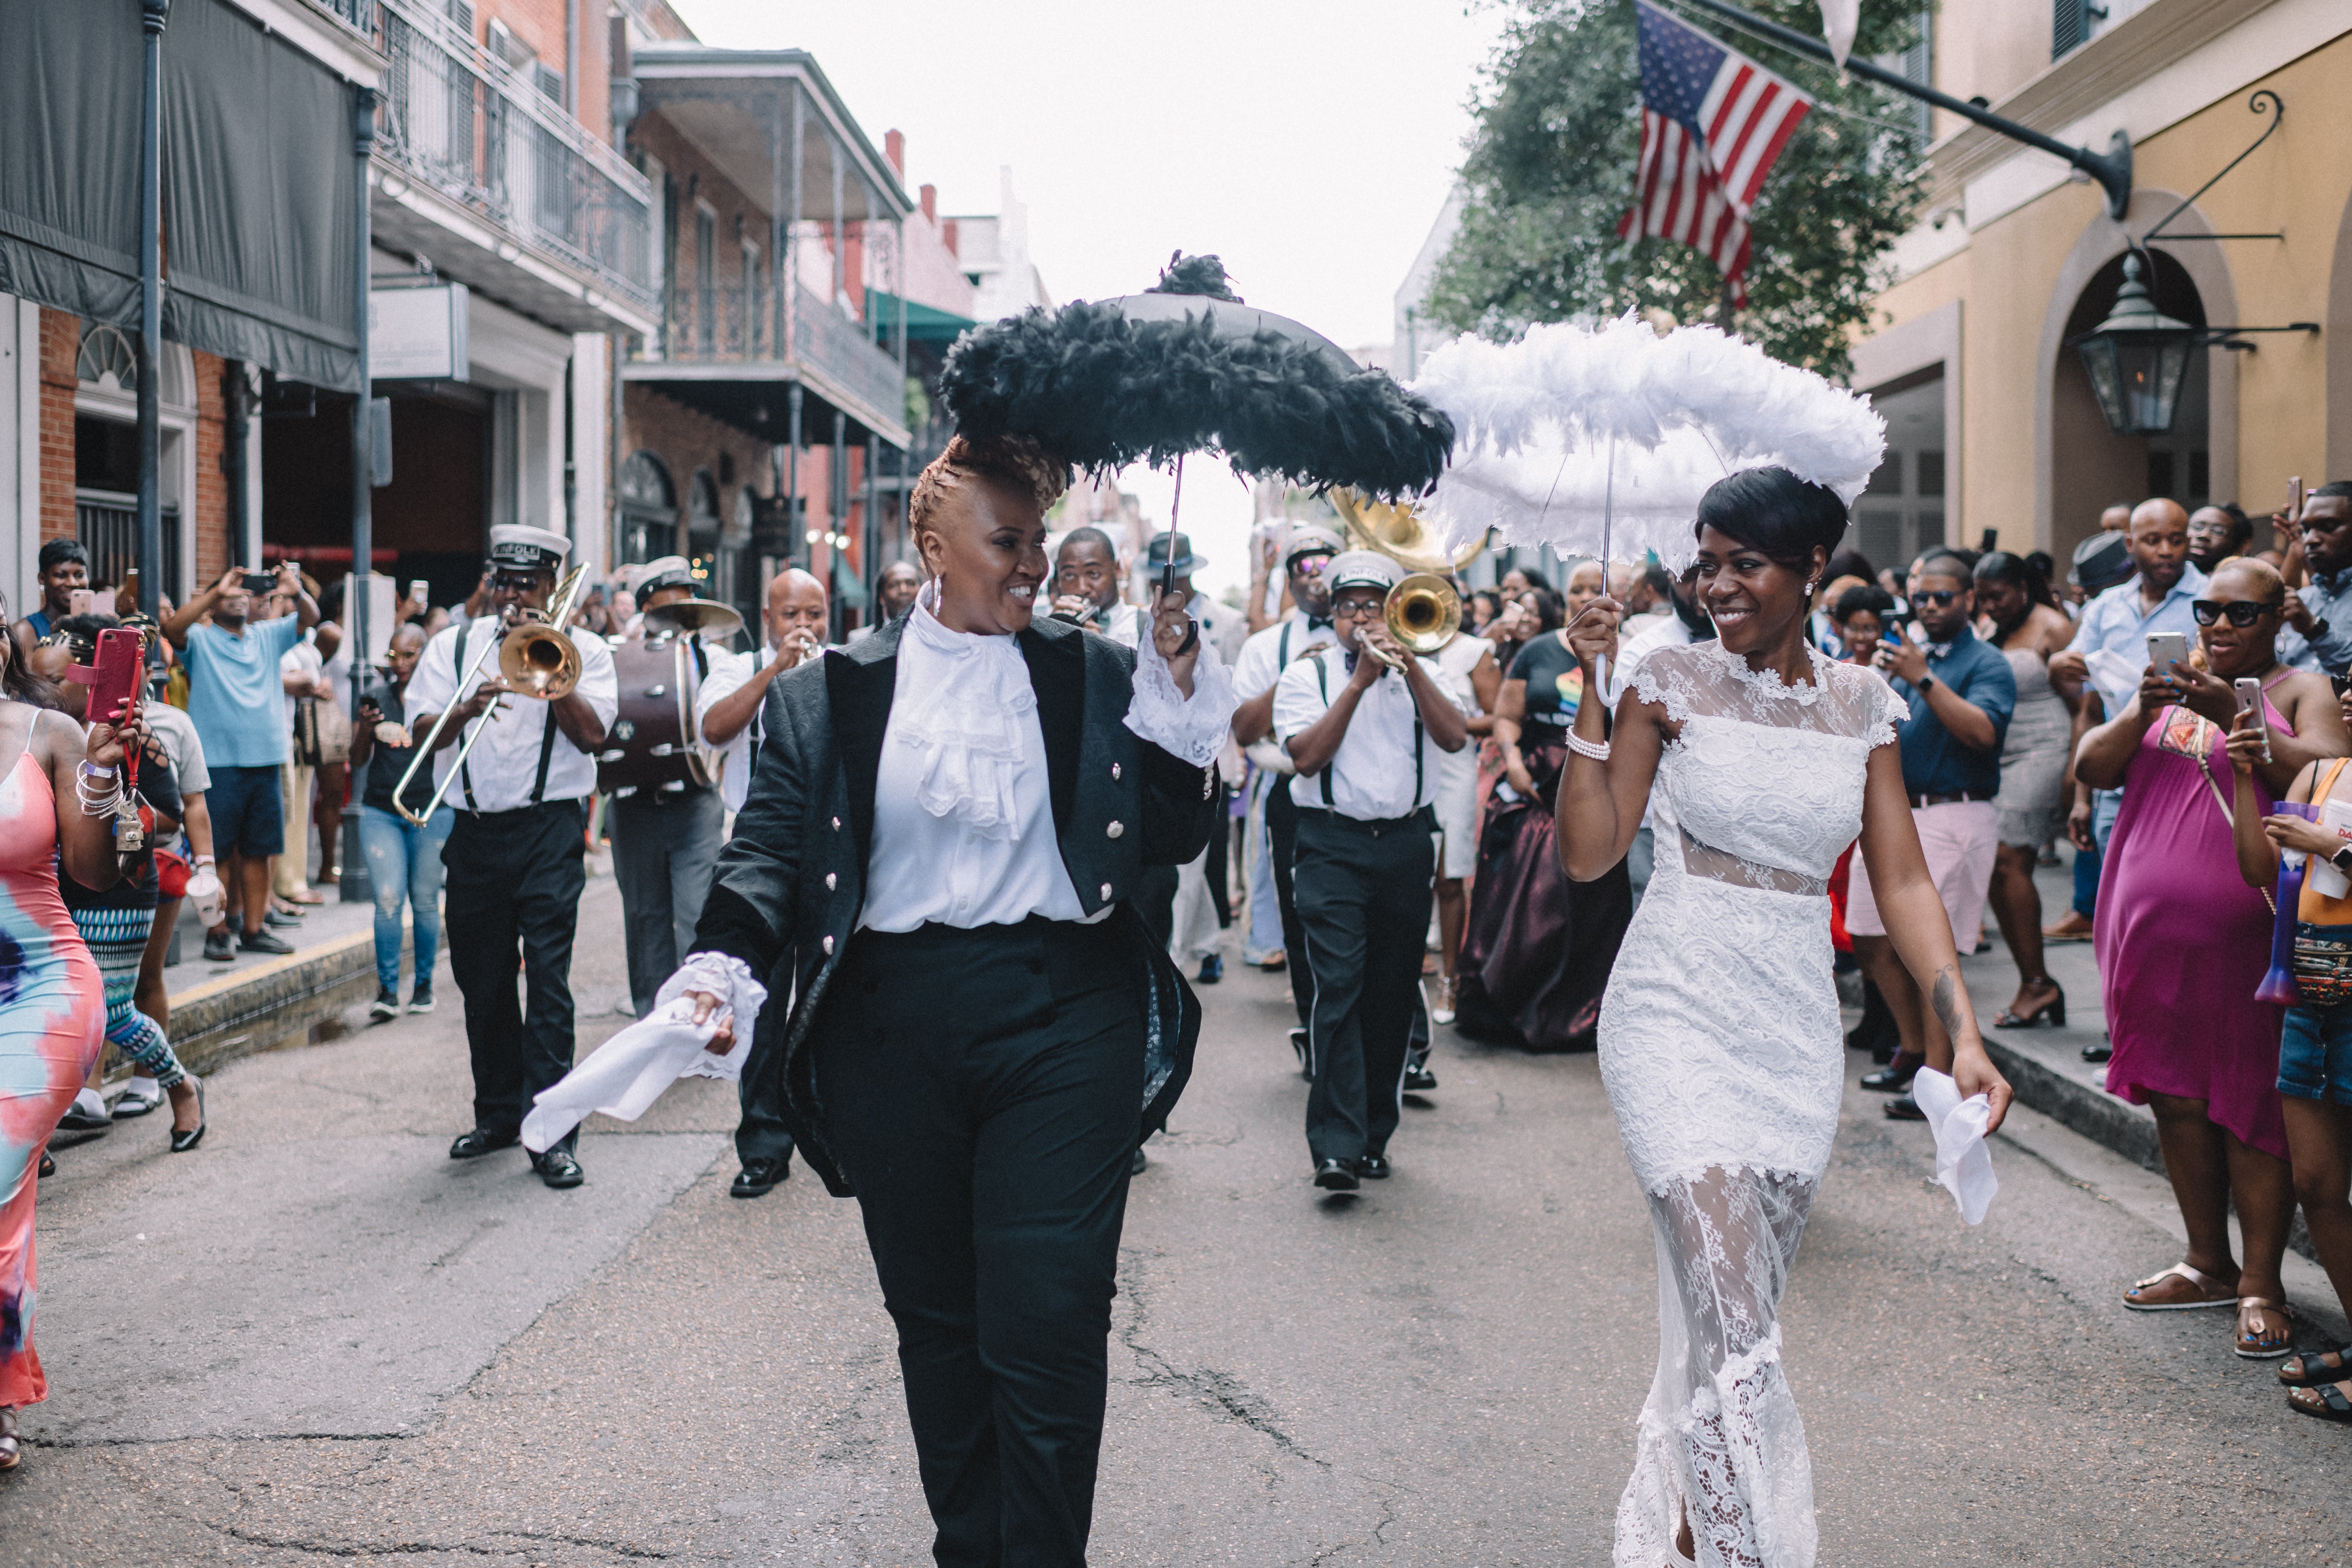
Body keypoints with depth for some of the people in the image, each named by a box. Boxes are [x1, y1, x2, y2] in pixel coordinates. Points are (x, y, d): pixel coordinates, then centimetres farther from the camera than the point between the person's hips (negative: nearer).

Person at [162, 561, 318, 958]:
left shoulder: (268, 636, 13)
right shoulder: (200, 639, 1)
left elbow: (310, 618, 3)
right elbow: (172, 627, -19)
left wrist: (296, 593, -20)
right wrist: (218, 591, -27)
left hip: (266, 762, 5)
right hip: (218, 763, -5)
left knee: (258, 850, 10)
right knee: (217, 852, -2)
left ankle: (253, 929, 19)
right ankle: (217, 933, 4)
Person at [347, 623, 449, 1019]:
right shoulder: (377, 695, 8)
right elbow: (358, 760, 9)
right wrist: (365, 726, -10)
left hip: (433, 811, -1)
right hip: (380, 811, 1)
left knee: (424, 901, 3)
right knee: (388, 899, -9)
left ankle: (423, 984, 18)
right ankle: (387, 990, -5)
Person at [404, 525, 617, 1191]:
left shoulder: (582, 651, 5)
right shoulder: (452, 646, 12)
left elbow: (590, 734, -8)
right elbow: (421, 733, 2)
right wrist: (468, 707, -17)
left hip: (550, 830, -3)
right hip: (476, 831, 4)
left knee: (548, 976, -10)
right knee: (482, 981, 10)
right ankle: (498, 1114, 25)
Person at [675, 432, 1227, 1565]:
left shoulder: (1094, 676, 7)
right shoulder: (831, 693, 6)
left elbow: (1170, 842, 6)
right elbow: (769, 846, -1)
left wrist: (1176, 697, -6)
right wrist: (722, 964, -19)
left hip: (1062, 1021, -1)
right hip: (892, 1033, 1)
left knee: (1047, 1330, -6)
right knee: (935, 1320, 13)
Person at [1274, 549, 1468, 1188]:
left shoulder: (1418, 673, 14)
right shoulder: (1307, 675, 8)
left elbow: (1454, 738, -4)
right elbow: (1307, 757, -9)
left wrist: (1409, 665, -13)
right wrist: (1360, 683, -12)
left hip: (1406, 843, 3)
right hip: (1333, 843, -3)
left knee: (1394, 993, 5)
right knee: (1339, 984, -15)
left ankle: (1374, 1136, 17)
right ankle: (1335, 1147, -17)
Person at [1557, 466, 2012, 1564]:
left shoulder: (1861, 701, 6)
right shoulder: (1674, 679, -3)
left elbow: (1902, 879, 5)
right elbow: (1589, 854, -6)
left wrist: (1962, 1030, -4)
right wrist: (1590, 692, -12)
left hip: (1798, 1029, 4)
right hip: (1677, 1019, -4)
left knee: (1739, 1311, 12)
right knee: (1738, 1332, -13)